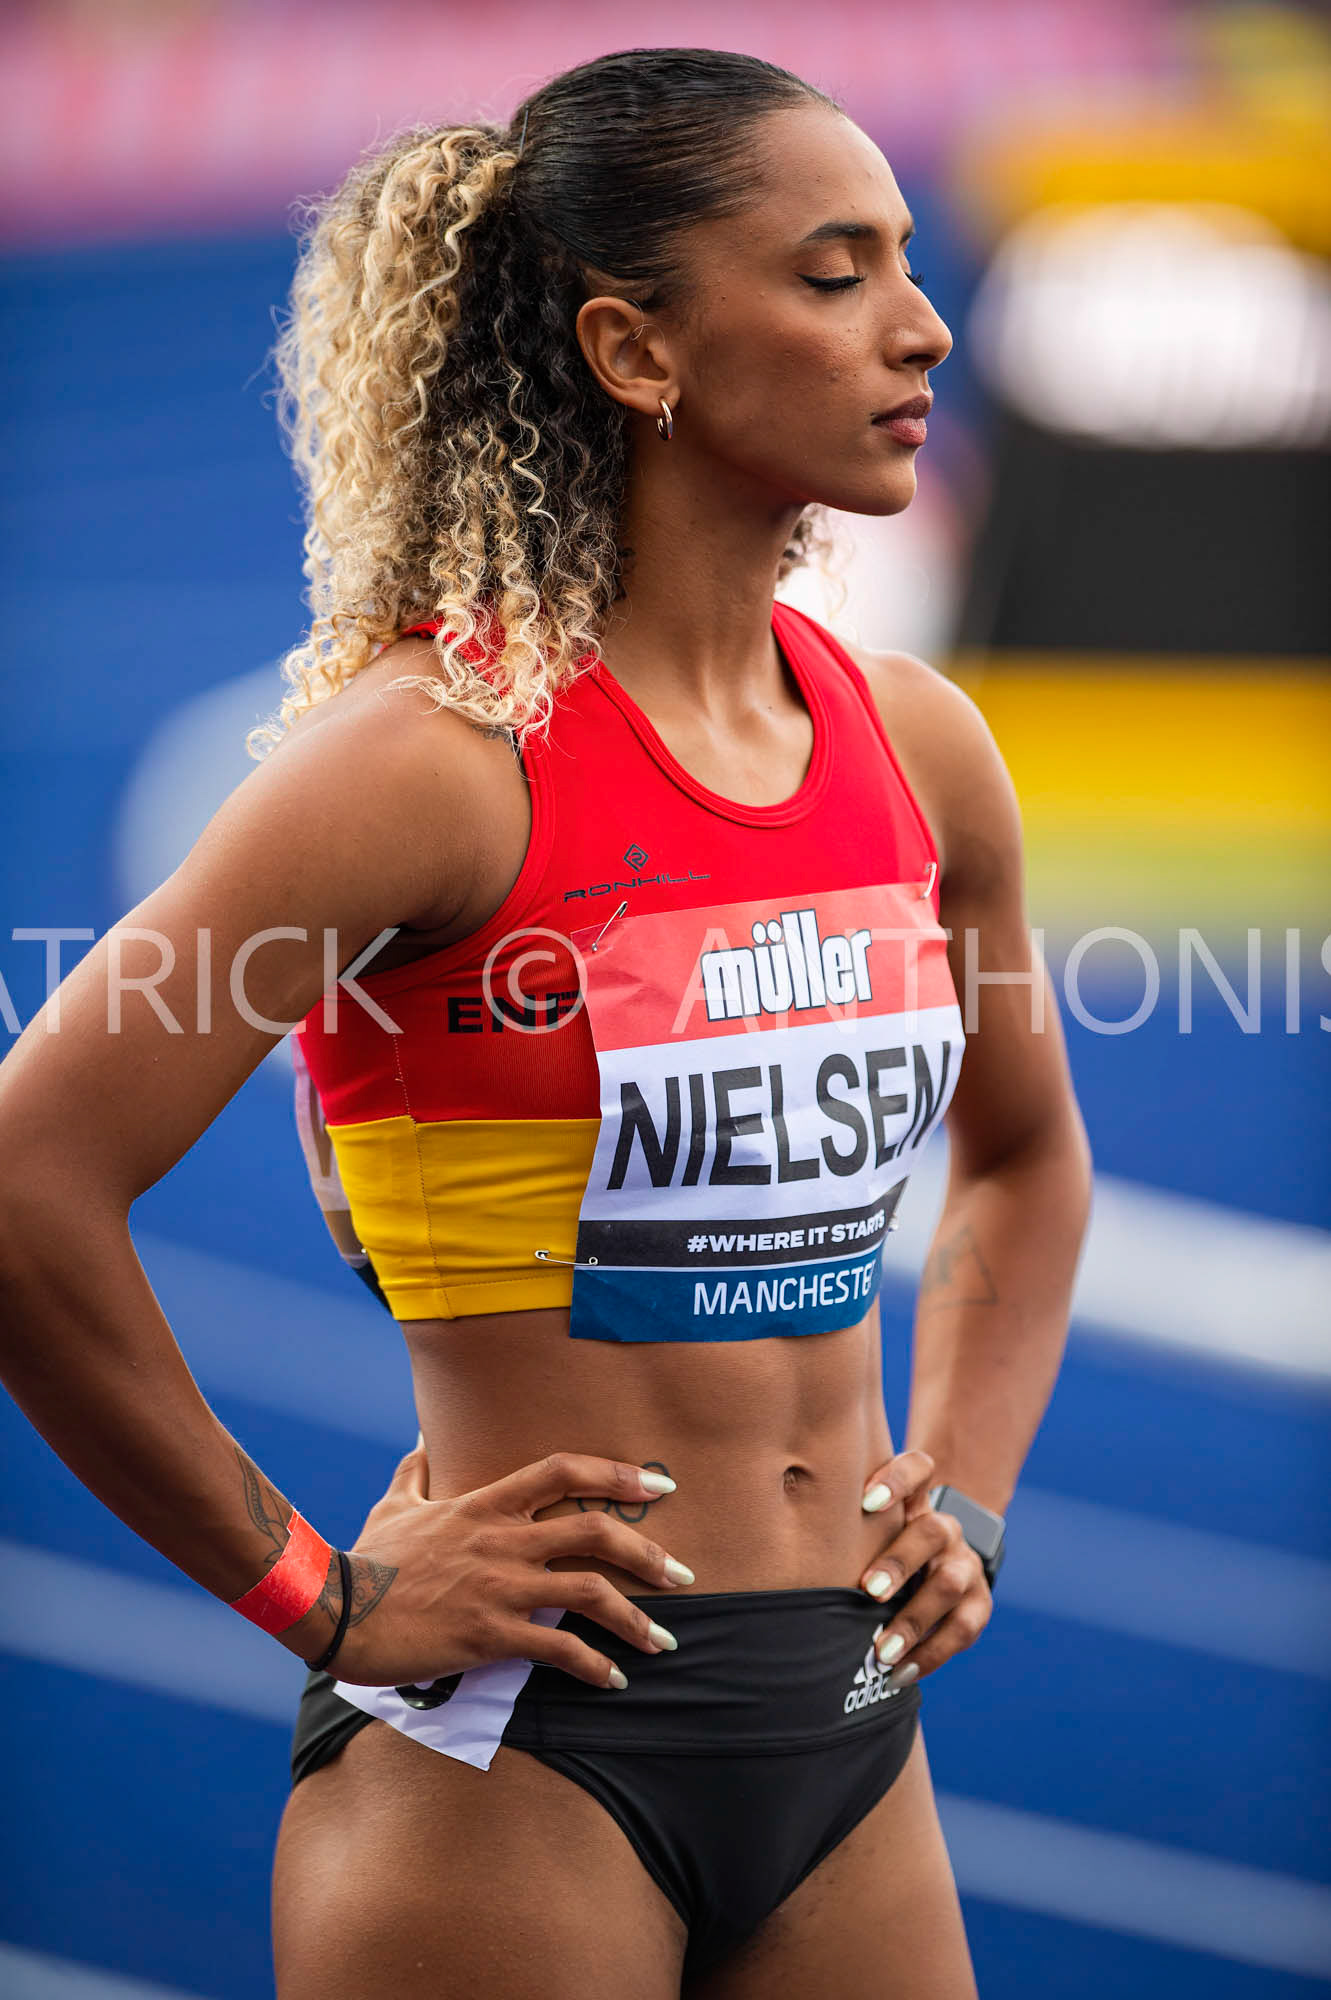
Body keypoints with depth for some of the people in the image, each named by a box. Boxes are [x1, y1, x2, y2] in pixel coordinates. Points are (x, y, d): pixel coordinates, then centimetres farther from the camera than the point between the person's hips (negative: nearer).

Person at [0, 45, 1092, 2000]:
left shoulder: (915, 748, 6)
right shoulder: (444, 755, -14)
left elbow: (1027, 1154, 25)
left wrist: (965, 1498, 12)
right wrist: (314, 1593, -12)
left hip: (851, 1738, 6)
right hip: (511, 1756, -6)